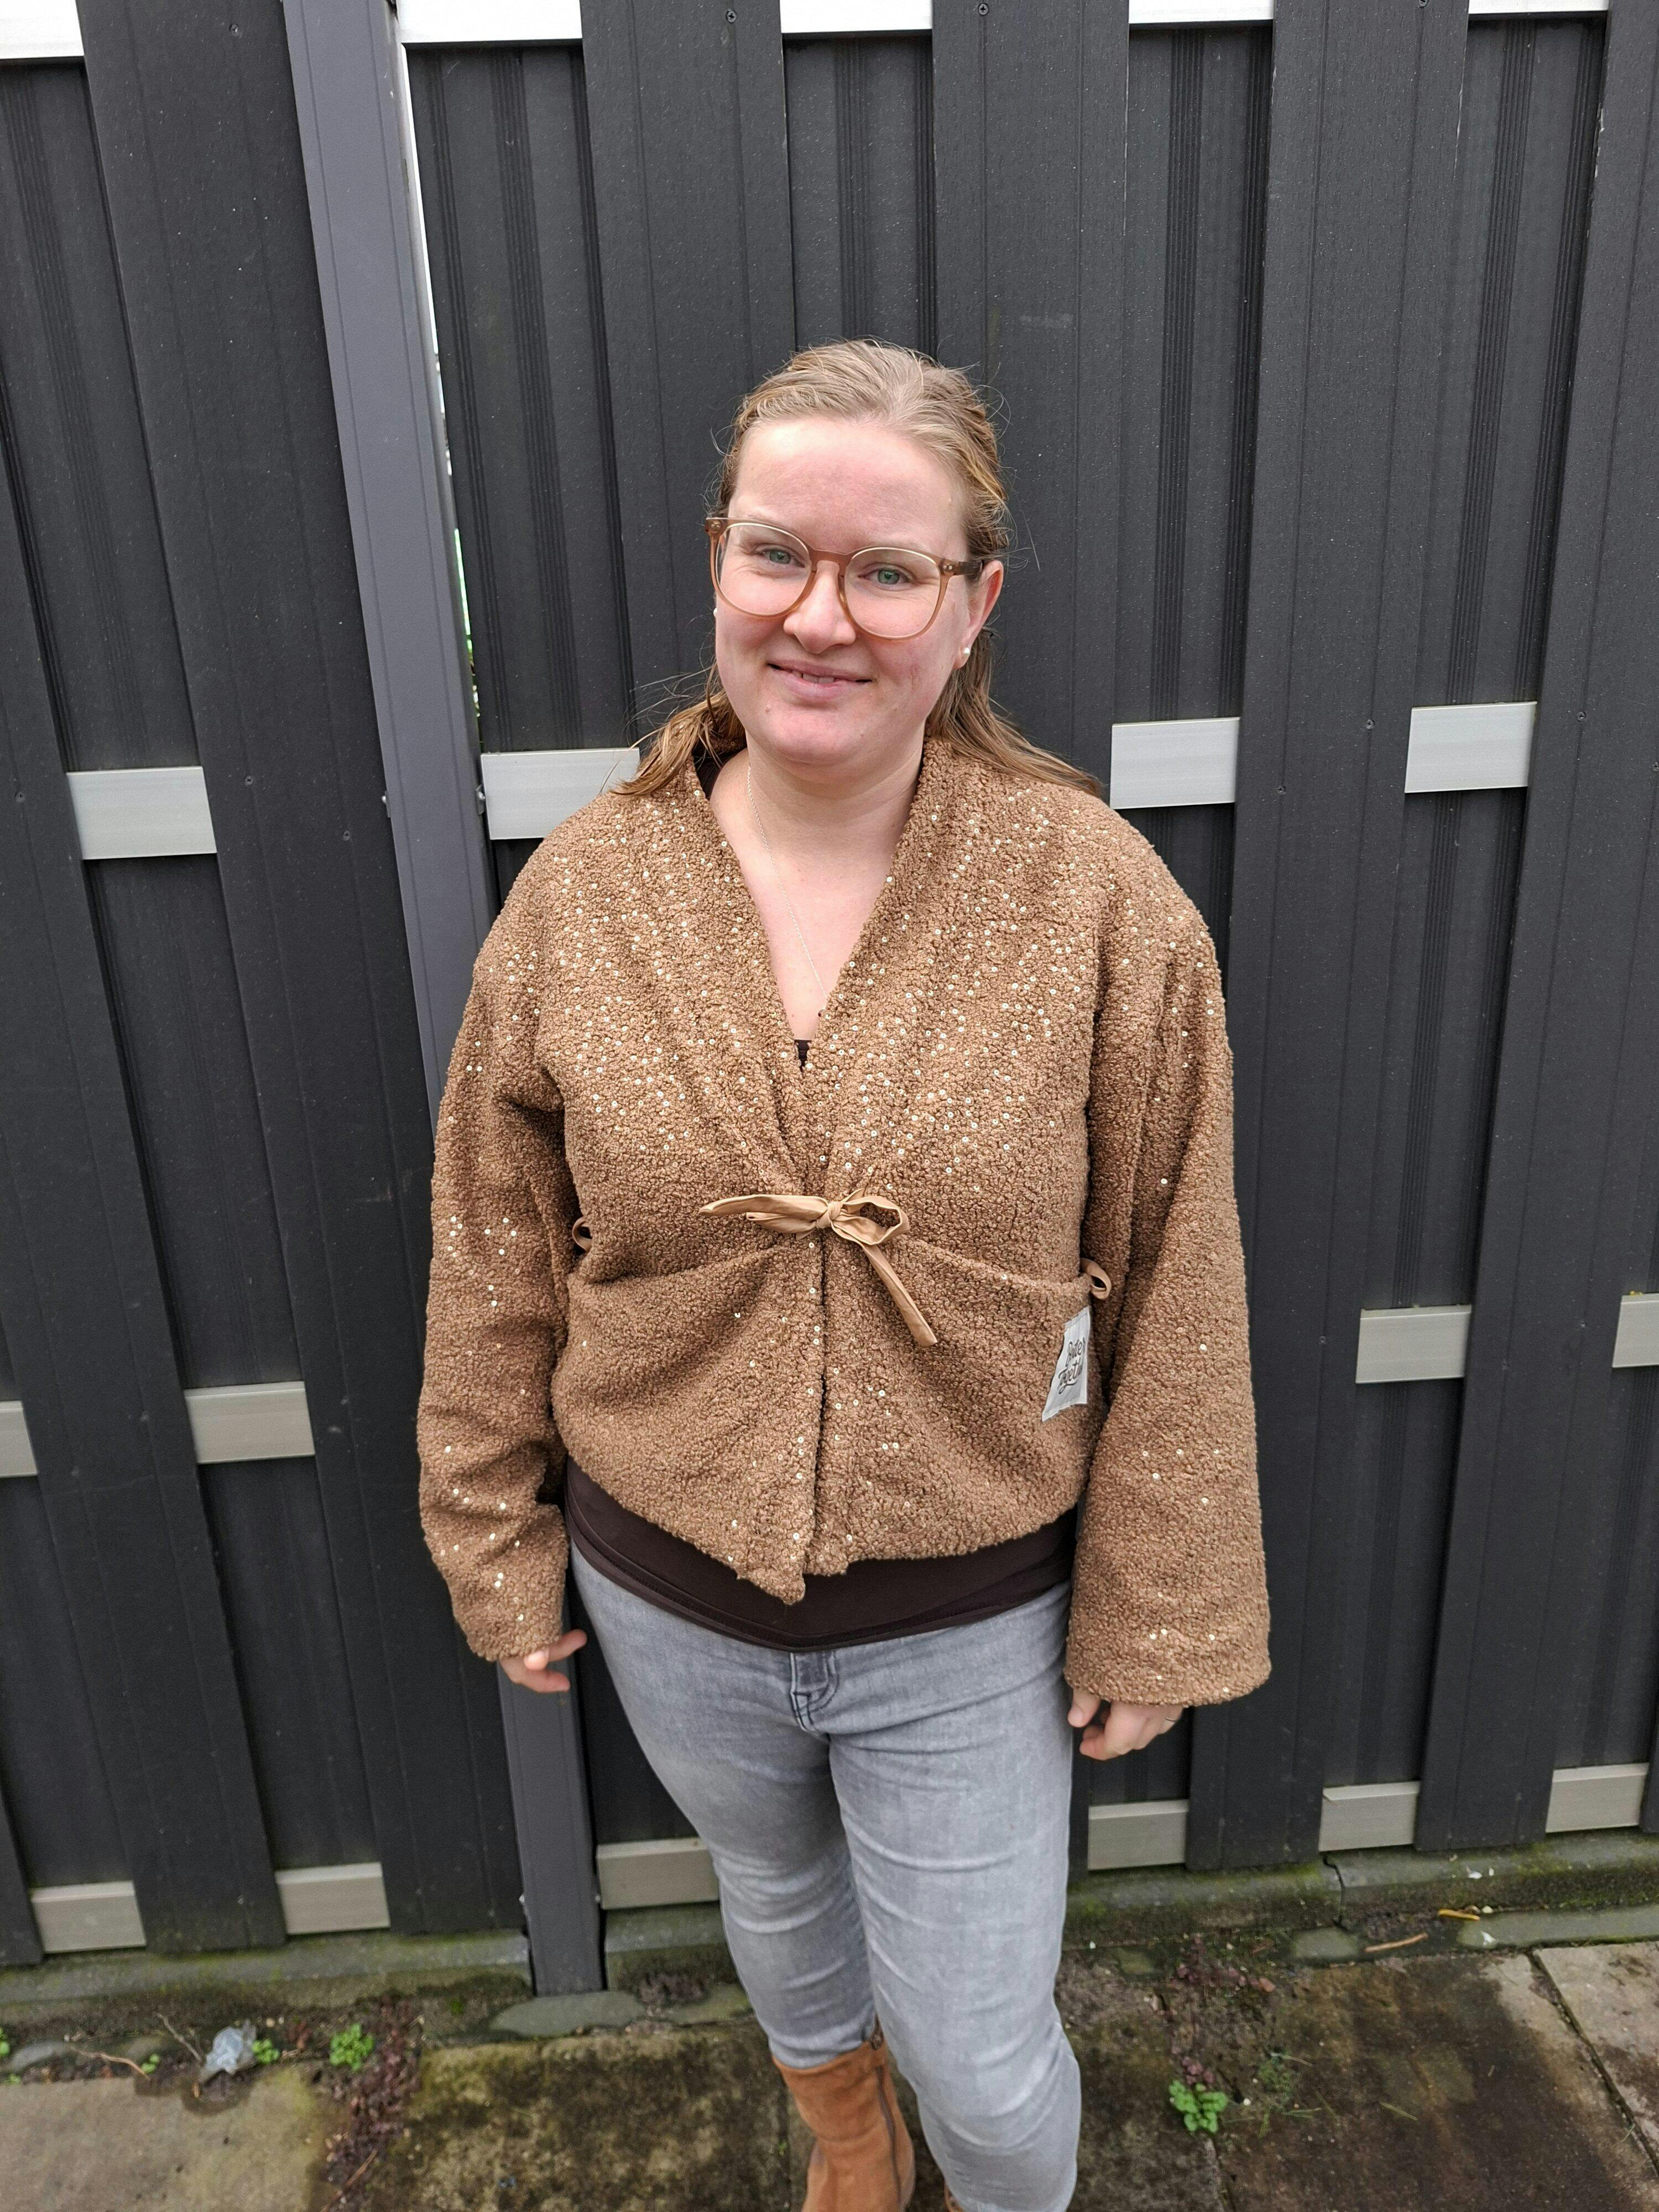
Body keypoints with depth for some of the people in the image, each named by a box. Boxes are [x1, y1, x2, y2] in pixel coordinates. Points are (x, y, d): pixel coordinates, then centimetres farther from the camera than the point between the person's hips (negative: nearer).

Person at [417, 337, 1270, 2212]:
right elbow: (493, 1267, -3)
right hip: (668, 1599, 3)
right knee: (777, 1905, 31)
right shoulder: (575, 898, -12)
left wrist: (1154, 1621, -4)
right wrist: (495, 1548, 4)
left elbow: (1175, 1301, -10)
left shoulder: (1102, 899, -17)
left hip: (972, 1622, -2)